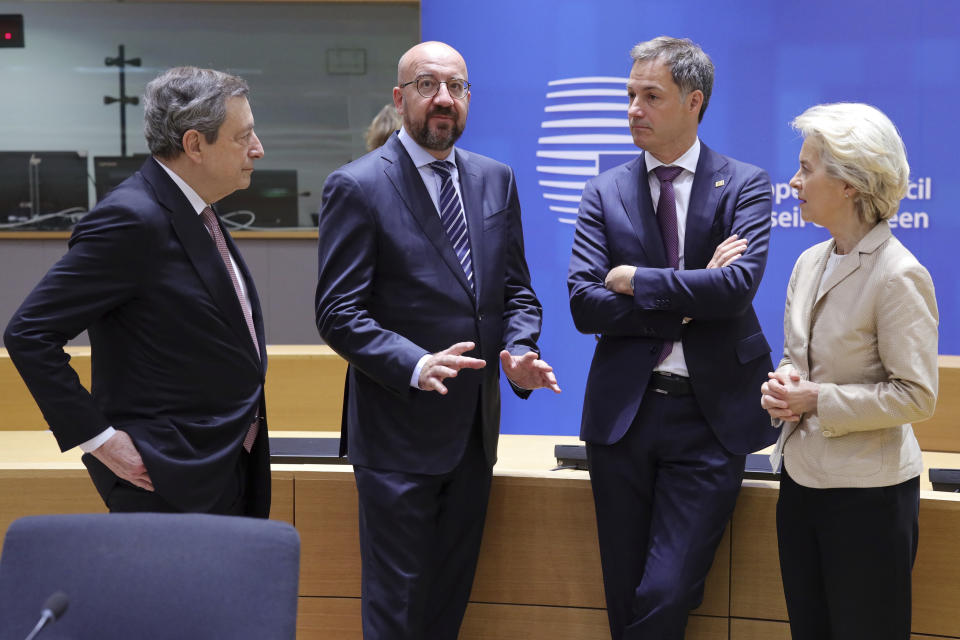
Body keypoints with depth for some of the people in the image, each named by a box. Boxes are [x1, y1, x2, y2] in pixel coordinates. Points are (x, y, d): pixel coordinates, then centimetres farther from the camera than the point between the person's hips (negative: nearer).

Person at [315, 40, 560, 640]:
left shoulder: (496, 179, 8)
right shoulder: (357, 186, -9)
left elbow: (515, 287, 12)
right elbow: (339, 314, -13)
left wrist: (520, 351, -9)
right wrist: (416, 366, -26)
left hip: (475, 427, 6)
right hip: (400, 430, -6)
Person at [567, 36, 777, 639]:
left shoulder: (745, 184, 1)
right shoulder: (605, 193, 5)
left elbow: (739, 285, -16)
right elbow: (584, 304, -6)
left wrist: (635, 280, -10)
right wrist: (689, 301, -12)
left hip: (711, 414, -2)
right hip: (623, 411, 3)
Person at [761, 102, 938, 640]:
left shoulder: (899, 276, -17)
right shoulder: (809, 263, 7)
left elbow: (916, 397, -18)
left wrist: (819, 400, -18)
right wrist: (783, 385, -3)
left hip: (868, 494, -7)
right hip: (802, 477, 7)